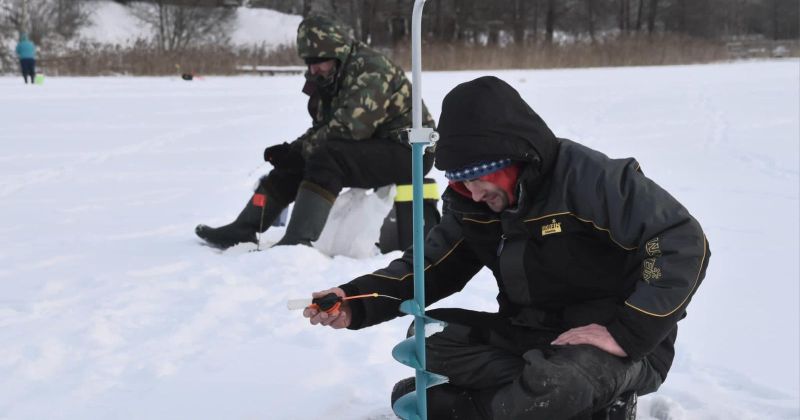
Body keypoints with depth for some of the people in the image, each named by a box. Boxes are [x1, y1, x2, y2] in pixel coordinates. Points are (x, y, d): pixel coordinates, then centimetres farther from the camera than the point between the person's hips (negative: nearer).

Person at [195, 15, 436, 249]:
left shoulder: (369, 70, -19)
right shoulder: (329, 79, 11)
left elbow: (349, 127, -28)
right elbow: (322, 129, 14)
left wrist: (304, 147, -16)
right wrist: (292, 150, -6)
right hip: (370, 148, 9)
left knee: (326, 158, -30)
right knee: (296, 160, 4)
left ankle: (298, 242, -36)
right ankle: (244, 230, 8)